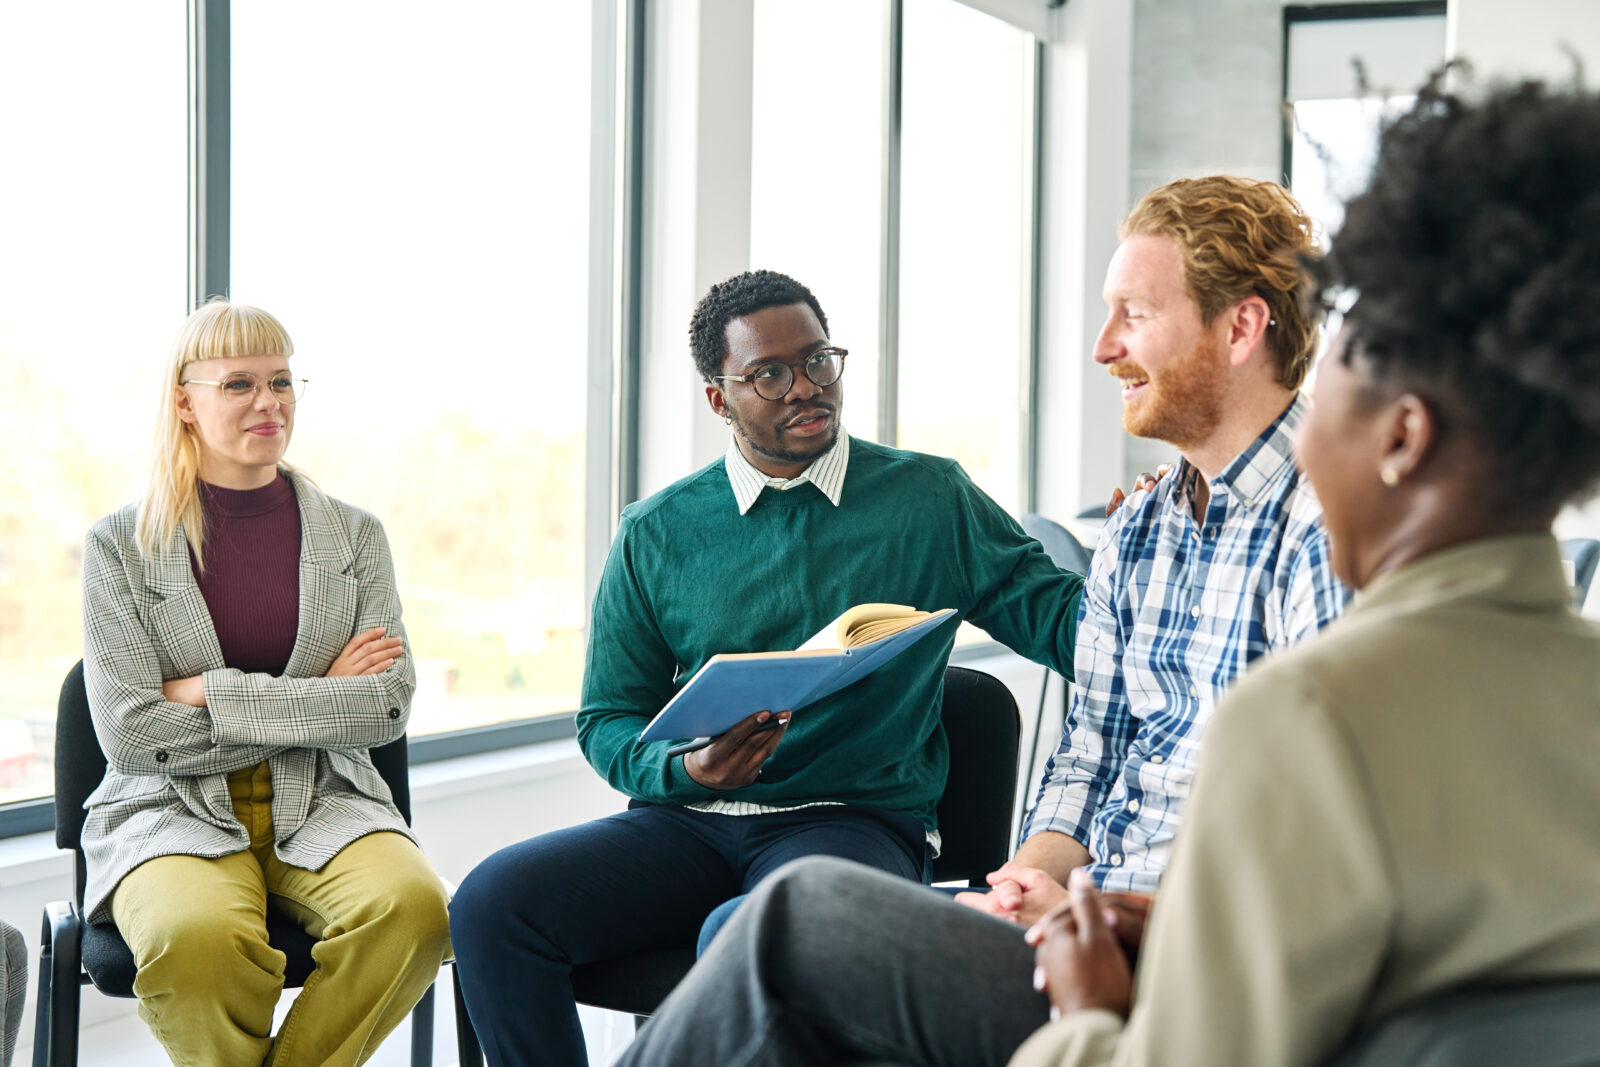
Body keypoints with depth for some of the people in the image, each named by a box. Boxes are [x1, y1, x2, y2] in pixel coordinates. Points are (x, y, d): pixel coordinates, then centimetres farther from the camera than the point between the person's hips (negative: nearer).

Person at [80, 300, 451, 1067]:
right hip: (174, 810, -2)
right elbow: (129, 729, -7)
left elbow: (387, 708, -2)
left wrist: (212, 695, -10)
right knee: (195, 937, -37)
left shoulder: (354, 535, 8)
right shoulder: (120, 545, 2)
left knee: (415, 906, -31)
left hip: (324, 804, 2)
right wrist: (319, 700, -7)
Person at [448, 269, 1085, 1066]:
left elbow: (1058, 619, 7)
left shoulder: (931, 499, 9)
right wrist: (682, 769, -11)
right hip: (688, 821, 3)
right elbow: (608, 719, 13)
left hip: (856, 821, -3)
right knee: (493, 902, -23)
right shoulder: (655, 534, 12)